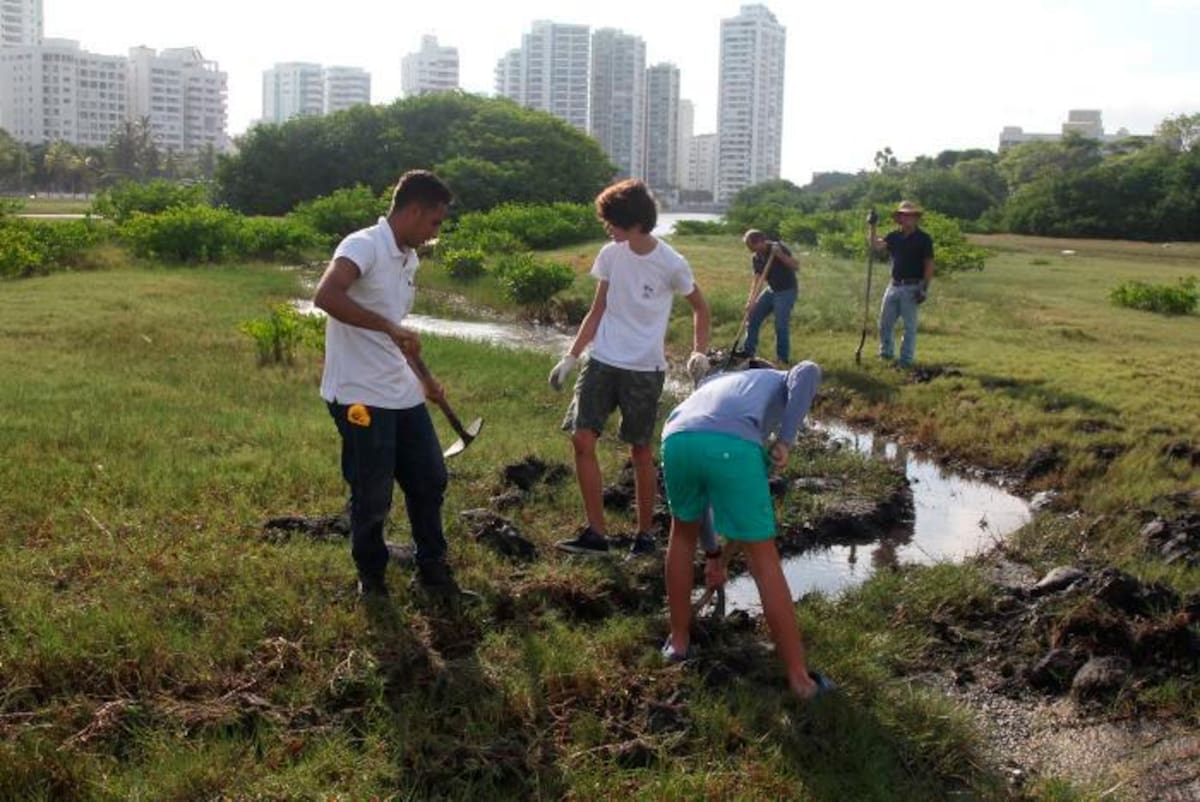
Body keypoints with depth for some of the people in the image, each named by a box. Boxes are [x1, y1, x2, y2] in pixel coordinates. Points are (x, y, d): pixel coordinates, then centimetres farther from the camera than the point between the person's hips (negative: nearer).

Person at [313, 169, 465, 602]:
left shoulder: (409, 259, 13)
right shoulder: (363, 245, -15)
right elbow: (326, 296, -33)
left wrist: (422, 376, 20)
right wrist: (391, 326, -35)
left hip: (403, 394, 9)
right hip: (360, 396, -9)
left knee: (430, 479, 14)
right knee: (372, 496, 4)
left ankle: (431, 568, 30)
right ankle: (371, 578, 25)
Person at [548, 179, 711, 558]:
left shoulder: (672, 264, -10)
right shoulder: (610, 255, 2)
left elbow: (700, 307, 6)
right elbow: (597, 311, 9)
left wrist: (699, 352, -6)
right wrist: (570, 358, 4)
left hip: (644, 369, -4)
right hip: (602, 362, 4)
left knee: (640, 450, 5)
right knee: (582, 439, -7)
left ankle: (645, 533, 21)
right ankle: (595, 532, 1)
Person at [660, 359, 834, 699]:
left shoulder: (713, 383, 46)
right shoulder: (783, 382, 36)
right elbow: (809, 371, 7)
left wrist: (712, 552, 55)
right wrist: (785, 439, 4)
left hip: (677, 438, 4)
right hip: (734, 445, -3)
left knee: (682, 533, 30)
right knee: (764, 560, 9)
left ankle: (678, 640, 39)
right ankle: (799, 676, 15)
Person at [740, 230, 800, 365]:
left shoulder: (778, 248, -18)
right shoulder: (756, 258, -1)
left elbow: (796, 266, -24)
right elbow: (757, 279, -3)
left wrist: (780, 255, -36)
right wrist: (751, 300, -14)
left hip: (787, 291, -7)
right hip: (771, 290, 7)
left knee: (781, 326, -12)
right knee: (752, 317, 7)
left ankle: (783, 359, 3)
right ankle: (747, 352, 20)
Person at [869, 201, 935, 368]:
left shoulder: (923, 239, -4)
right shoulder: (894, 237, 10)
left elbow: (929, 265, -6)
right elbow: (876, 245, -5)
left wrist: (925, 288, -13)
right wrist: (872, 227, -16)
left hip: (912, 287, -5)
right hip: (894, 285, 5)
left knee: (909, 326, 0)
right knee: (884, 323, 10)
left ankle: (906, 360, 6)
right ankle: (886, 353, 27)